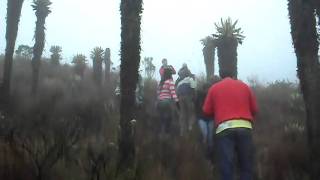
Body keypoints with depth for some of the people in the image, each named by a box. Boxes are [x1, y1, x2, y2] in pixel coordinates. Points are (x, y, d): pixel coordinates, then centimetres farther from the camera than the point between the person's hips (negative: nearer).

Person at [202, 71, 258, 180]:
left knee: (226, 168, -2)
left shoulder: (214, 88, 12)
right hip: (245, 127, 1)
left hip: (224, 128, -1)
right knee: (246, 167, 10)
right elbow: (254, 109, 16)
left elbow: (206, 111, 11)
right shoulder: (244, 86, 16)